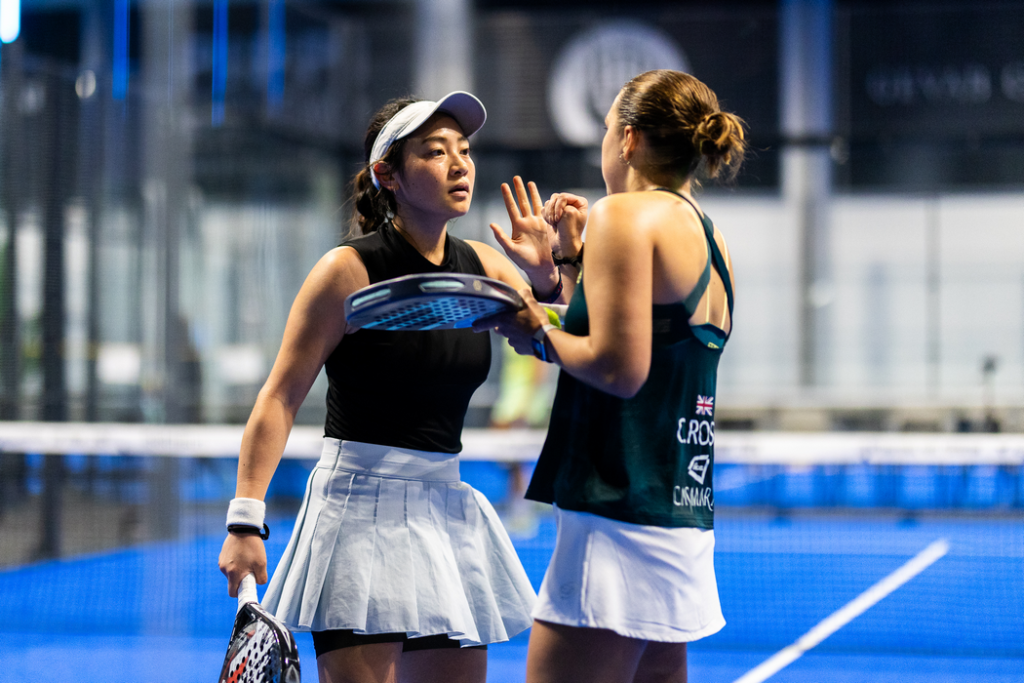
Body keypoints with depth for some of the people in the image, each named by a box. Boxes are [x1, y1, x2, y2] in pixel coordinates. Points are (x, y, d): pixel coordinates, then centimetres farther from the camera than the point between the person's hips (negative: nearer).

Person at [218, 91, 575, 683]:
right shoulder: (350, 270, -9)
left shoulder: (482, 267, 6)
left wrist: (547, 278, -8)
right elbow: (280, 398, -10)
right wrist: (246, 522, -18)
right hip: (361, 507, -6)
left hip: (446, 507, 6)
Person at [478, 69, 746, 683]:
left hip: (620, 518, -9)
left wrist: (540, 336, -2)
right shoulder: (711, 240, 18)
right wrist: (574, 261, 22)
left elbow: (620, 369, -17)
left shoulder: (625, 213, -8)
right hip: (688, 520, 9)